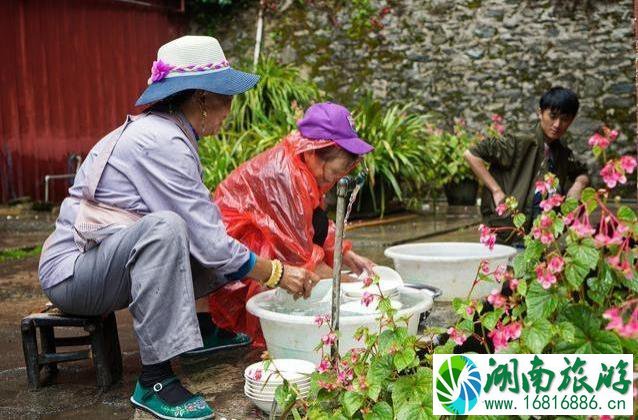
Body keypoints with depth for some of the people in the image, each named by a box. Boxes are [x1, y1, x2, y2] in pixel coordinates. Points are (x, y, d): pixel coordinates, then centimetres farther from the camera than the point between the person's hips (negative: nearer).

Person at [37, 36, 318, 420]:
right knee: (164, 229, -36)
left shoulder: (163, 133, 6)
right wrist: (278, 274, -13)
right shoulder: (161, 142, -23)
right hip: (70, 270, -10)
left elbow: (204, 227, 6)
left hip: (107, 264, 10)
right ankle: (155, 380, -31)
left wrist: (270, 266, 3)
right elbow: (209, 243, -24)